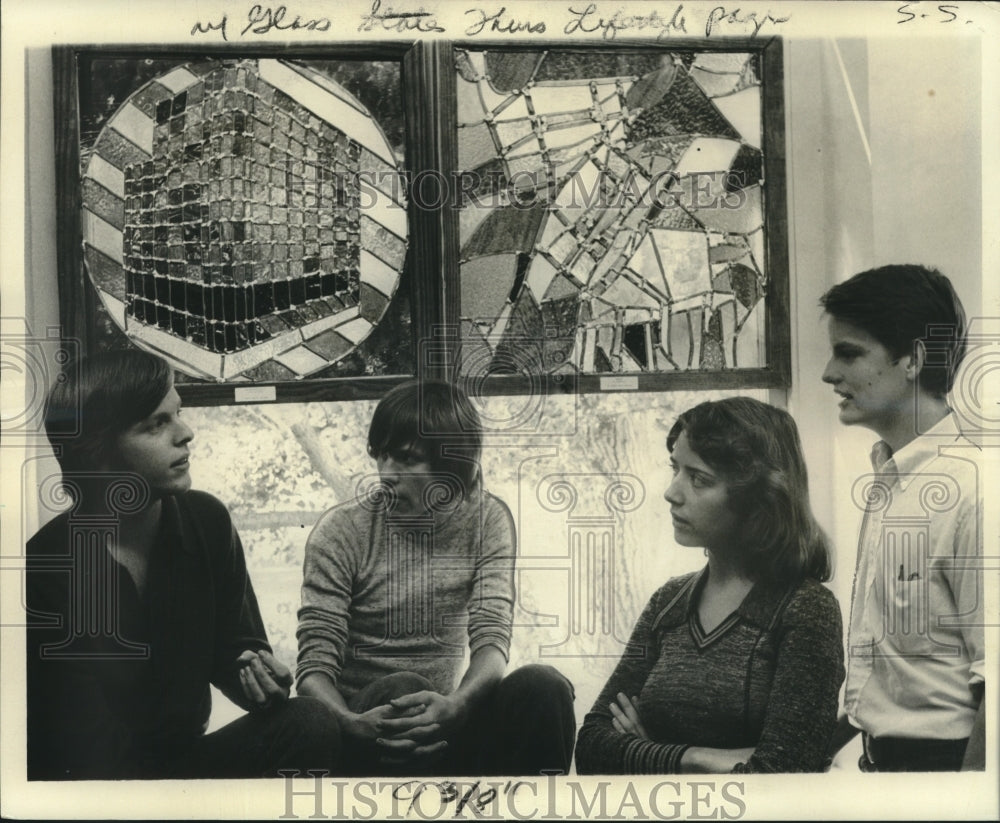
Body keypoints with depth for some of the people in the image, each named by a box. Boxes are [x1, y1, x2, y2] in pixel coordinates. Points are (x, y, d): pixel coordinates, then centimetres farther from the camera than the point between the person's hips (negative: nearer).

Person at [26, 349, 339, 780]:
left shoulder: (207, 521, -4)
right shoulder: (47, 569, -19)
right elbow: (91, 755, -17)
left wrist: (255, 675, -16)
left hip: (186, 755, 5)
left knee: (312, 724, -23)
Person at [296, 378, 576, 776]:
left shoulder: (486, 519, 1)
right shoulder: (341, 531, -7)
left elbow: (491, 638, -10)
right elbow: (315, 665, -13)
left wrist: (455, 706, -33)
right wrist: (353, 725, -36)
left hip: (445, 717, 3)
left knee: (541, 685, -24)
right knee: (402, 689, -35)